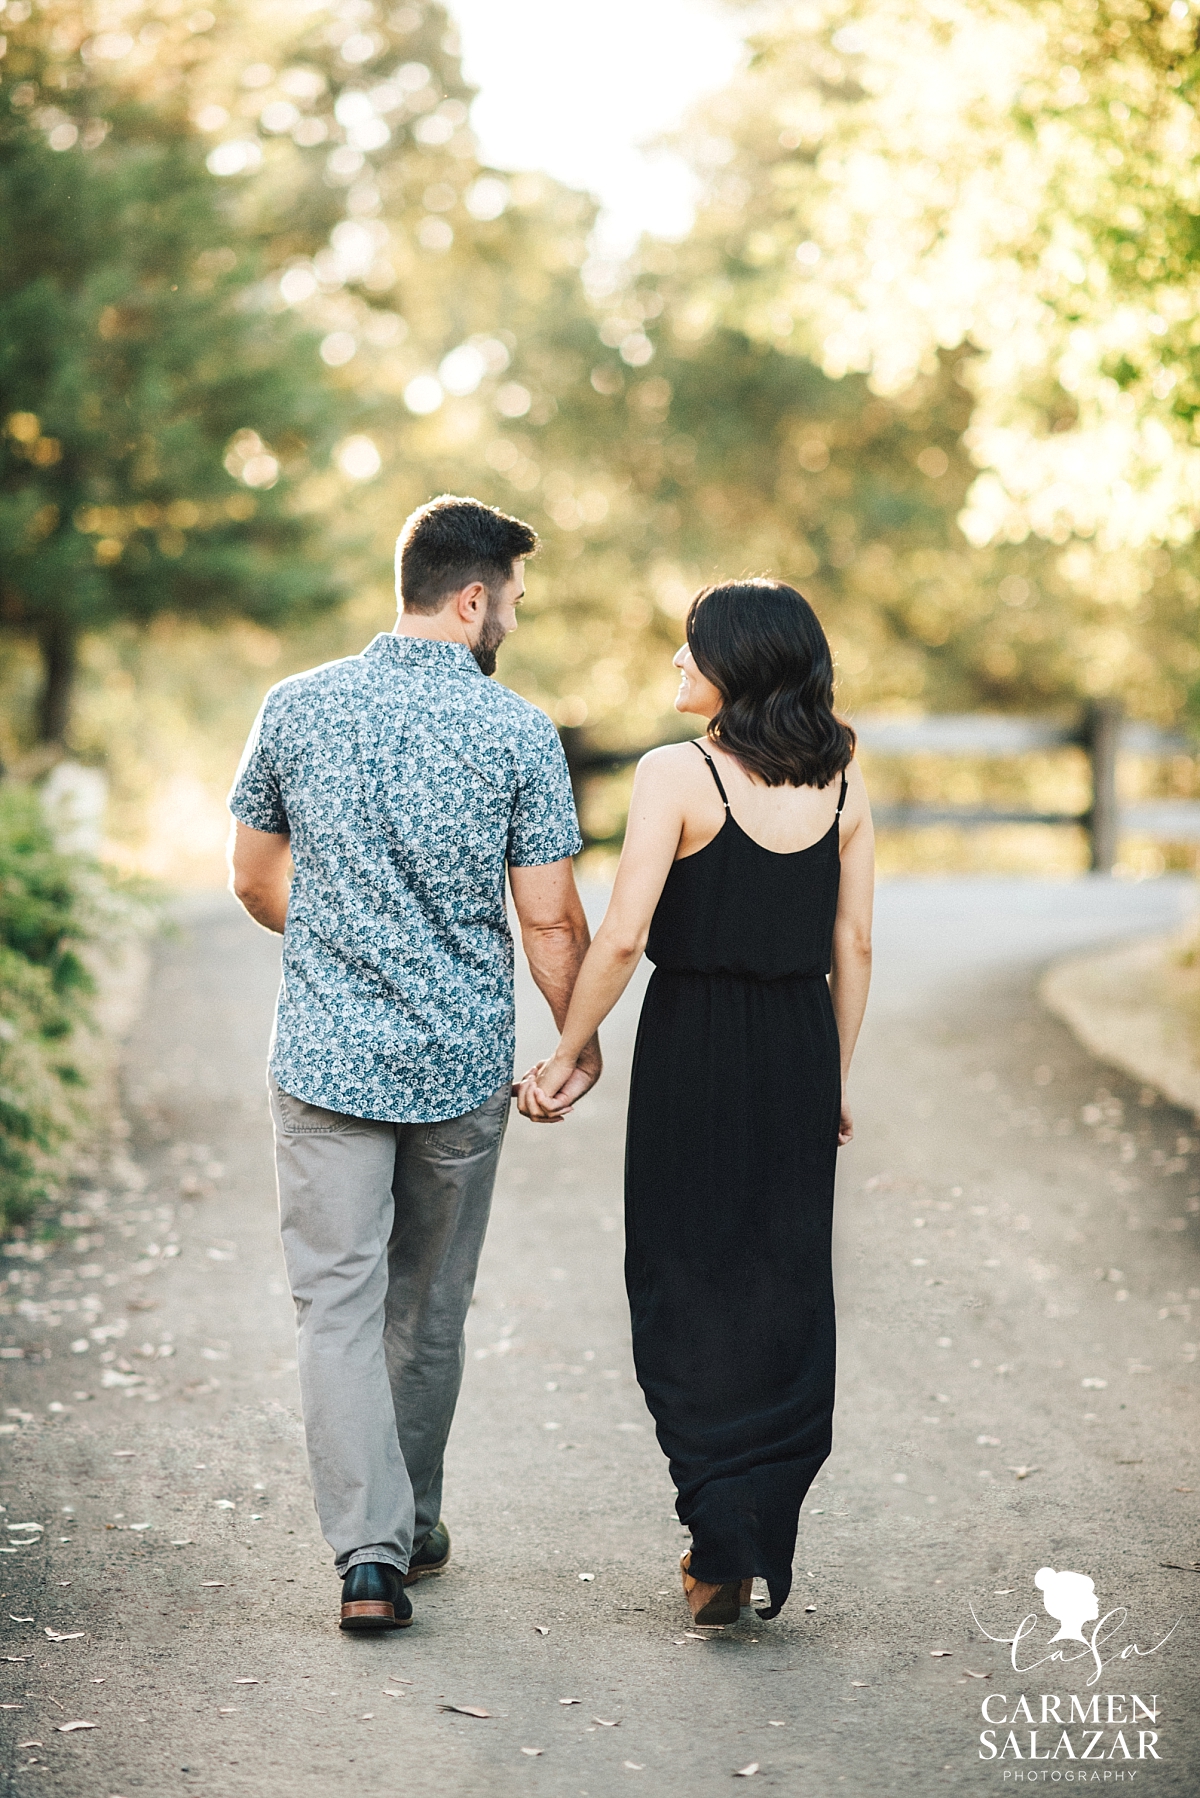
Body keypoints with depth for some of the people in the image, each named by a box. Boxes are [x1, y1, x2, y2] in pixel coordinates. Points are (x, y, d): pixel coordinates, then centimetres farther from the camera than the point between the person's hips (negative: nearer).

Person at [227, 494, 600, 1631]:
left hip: (325, 1055, 0)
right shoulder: (518, 732, -8)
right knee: (429, 1307, 16)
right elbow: (549, 919, -6)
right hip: (462, 1064, 0)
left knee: (338, 1302, 1)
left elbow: (255, 879, 9)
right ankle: (413, 1525, 29)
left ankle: (369, 1551, -9)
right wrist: (582, 1041, 10)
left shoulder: (297, 706, 0)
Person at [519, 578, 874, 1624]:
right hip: (800, 1051, 4)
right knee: (787, 1289, 12)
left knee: (684, 1287, 7)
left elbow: (622, 937, -15)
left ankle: (721, 1534, 1)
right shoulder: (842, 779, 3)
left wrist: (566, 1057, -5)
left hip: (693, 1045, -4)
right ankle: (760, 1545, 17)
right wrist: (835, 1076, 14)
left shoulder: (678, 774, -12)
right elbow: (854, 944, 6)